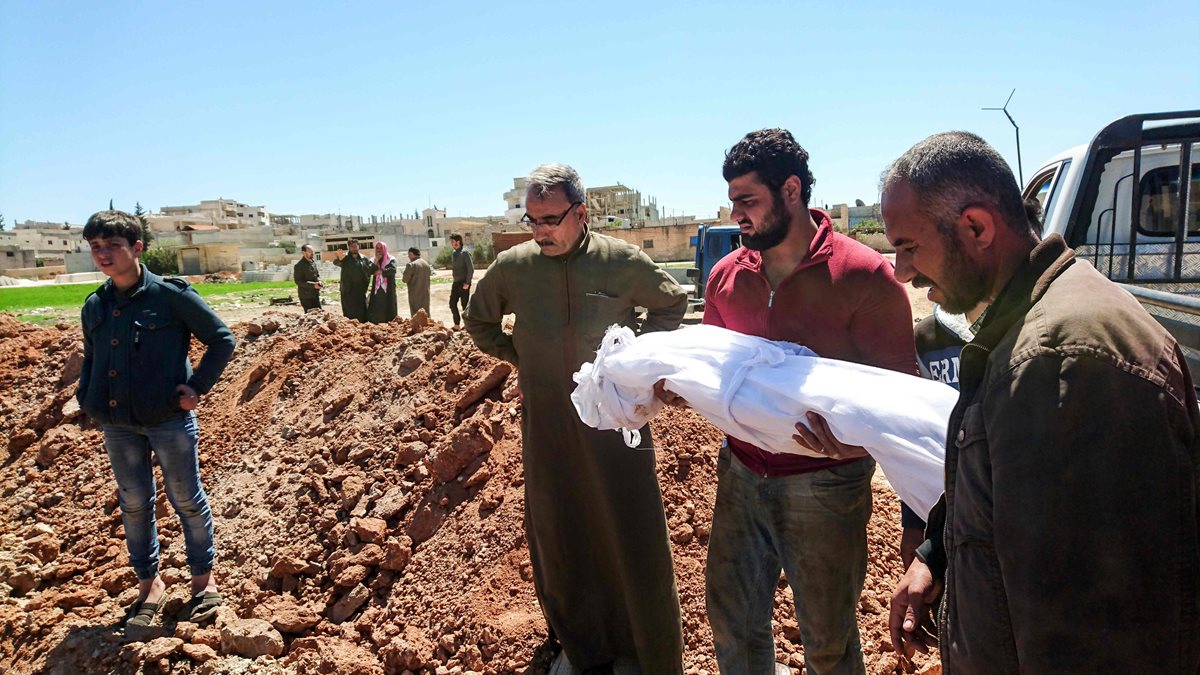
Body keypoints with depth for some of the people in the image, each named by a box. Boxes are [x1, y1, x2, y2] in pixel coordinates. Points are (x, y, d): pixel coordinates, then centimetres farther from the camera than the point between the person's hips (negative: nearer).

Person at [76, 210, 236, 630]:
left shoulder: (171, 295, -11)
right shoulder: (94, 306, 4)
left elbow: (222, 340, -6)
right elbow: (90, 359, 19)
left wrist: (196, 386, -10)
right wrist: (86, 398, 4)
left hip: (170, 420, -5)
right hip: (117, 426, 5)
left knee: (186, 500, 7)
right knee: (134, 504, 14)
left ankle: (204, 580, 23)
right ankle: (149, 584, 30)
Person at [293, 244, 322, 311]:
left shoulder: (313, 263, 11)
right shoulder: (299, 265, -12)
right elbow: (298, 281, -17)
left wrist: (319, 282, -3)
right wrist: (313, 285, -22)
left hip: (315, 294, 7)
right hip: (306, 296, -7)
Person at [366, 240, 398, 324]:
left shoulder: (391, 259, 4)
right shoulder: (373, 261, 15)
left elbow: (393, 270, -14)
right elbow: (368, 272, -1)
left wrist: (381, 271, -8)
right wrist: (376, 261, -7)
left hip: (388, 290, -3)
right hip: (376, 289, 3)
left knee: (388, 310, -3)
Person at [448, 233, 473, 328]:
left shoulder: (464, 253, -12)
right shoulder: (453, 253, 12)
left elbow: (471, 269, -16)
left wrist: (467, 283, -18)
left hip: (463, 283, -8)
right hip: (456, 283, 8)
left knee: (465, 304, -1)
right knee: (452, 303, 6)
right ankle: (456, 324, 14)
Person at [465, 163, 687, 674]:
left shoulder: (622, 261, -8)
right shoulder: (512, 267, -2)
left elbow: (672, 303, 9)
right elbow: (478, 319, 17)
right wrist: (515, 355, 5)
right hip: (545, 425, 3)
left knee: (628, 537, 5)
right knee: (556, 537, 15)